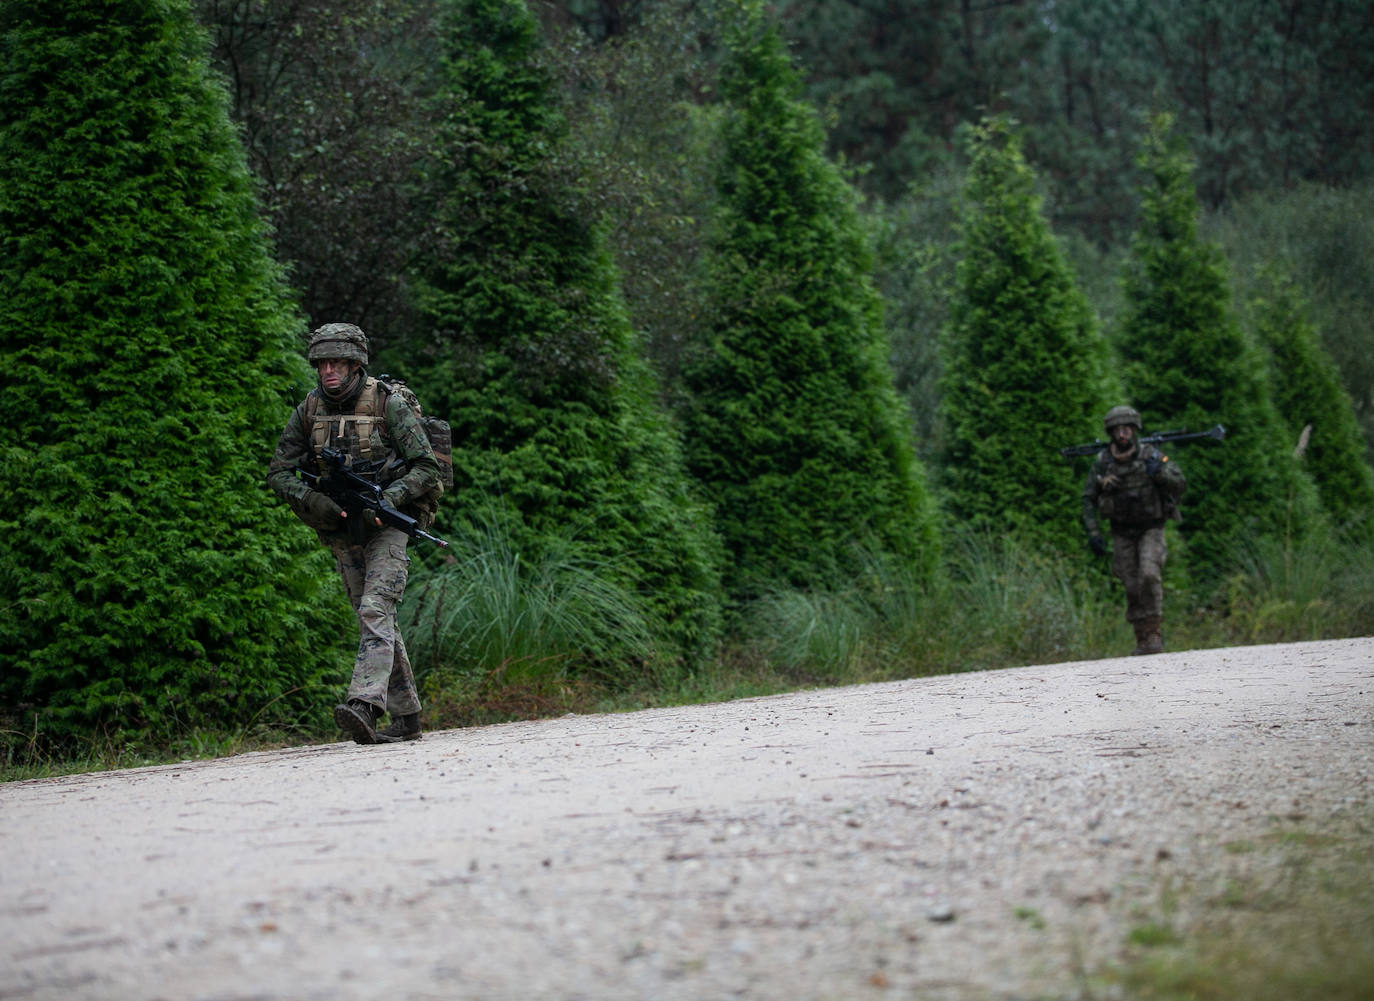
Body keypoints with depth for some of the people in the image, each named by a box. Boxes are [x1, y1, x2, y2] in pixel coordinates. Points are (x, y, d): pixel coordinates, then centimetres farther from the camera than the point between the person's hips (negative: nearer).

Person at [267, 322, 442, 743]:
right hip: (343, 531, 5)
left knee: (375, 613, -20)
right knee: (376, 622, 8)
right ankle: (406, 716, 15)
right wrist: (314, 502, -11)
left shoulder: (388, 404, -10)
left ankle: (364, 705, -35)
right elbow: (278, 472, 7)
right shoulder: (308, 411, 3)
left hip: (387, 524, -5)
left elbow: (426, 467, -9)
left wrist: (387, 500, -22)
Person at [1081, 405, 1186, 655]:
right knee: (1133, 587, 0)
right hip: (1122, 532, 2)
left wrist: (1159, 473, -32)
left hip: (1151, 529, -2)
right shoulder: (1102, 462, -7)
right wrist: (1093, 533, -8)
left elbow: (1179, 486, -12)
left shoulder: (1151, 455, -12)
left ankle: (1154, 632, -13)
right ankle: (1142, 639, 12)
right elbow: (1089, 499, 1)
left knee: (1149, 575, -22)